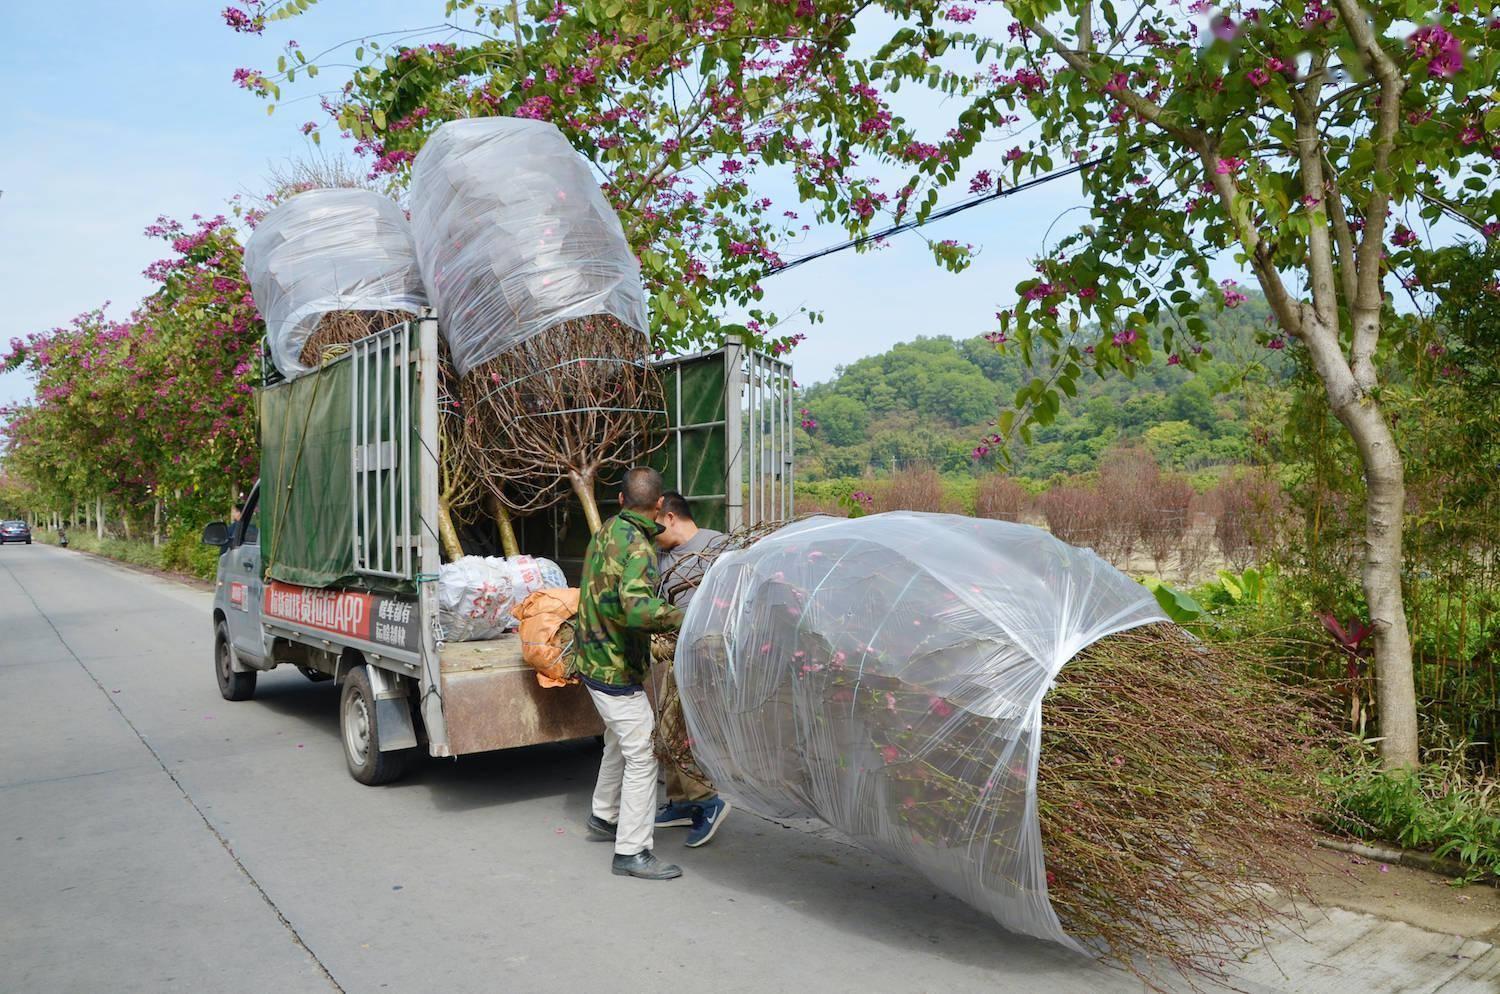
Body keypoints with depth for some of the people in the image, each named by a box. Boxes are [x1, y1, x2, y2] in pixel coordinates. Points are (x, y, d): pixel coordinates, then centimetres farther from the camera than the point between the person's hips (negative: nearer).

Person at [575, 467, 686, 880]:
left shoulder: (606, 532, 6)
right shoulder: (638, 548, -23)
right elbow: (637, 609, -39)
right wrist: (687, 618, -35)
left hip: (594, 657, 10)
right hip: (616, 667, -10)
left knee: (619, 741, 25)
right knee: (641, 755, -4)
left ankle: (603, 816, 40)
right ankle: (632, 852, 1)